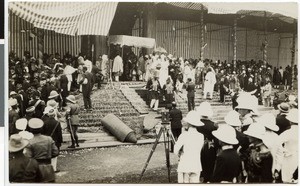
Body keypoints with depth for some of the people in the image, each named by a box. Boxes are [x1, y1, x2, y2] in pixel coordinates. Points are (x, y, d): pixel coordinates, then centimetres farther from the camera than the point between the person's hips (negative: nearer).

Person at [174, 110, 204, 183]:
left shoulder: (184, 135, -12)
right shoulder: (201, 136, 1)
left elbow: (175, 151, -10)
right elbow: (199, 150, 10)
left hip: (184, 166, -3)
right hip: (196, 166, 4)